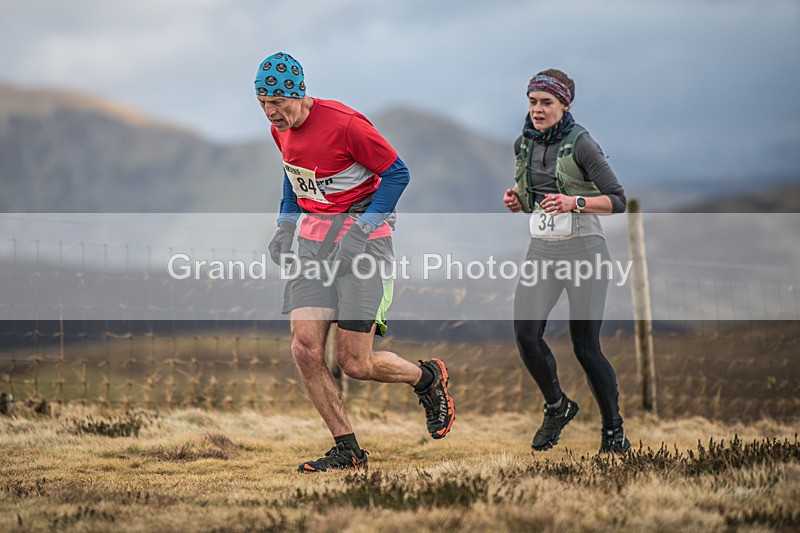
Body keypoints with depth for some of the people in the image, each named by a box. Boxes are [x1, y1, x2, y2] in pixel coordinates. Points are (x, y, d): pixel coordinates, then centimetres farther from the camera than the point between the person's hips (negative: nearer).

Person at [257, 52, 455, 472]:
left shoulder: (344, 123, -19)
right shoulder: (280, 129, 5)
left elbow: (397, 173, -12)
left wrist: (363, 226, -18)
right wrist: (286, 222, 14)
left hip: (361, 237, -7)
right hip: (311, 240, 7)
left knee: (355, 365, -7)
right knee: (306, 351, -9)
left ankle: (429, 378, 24)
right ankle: (347, 450, 2)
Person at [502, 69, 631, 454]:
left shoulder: (580, 143, -8)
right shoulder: (523, 145, 10)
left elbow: (617, 200, -8)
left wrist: (574, 202, -23)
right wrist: (515, 200, 3)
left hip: (583, 248, -5)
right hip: (542, 249, 5)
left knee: (585, 347, -6)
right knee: (526, 333, -12)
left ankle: (613, 429, 12)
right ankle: (557, 407, 12)